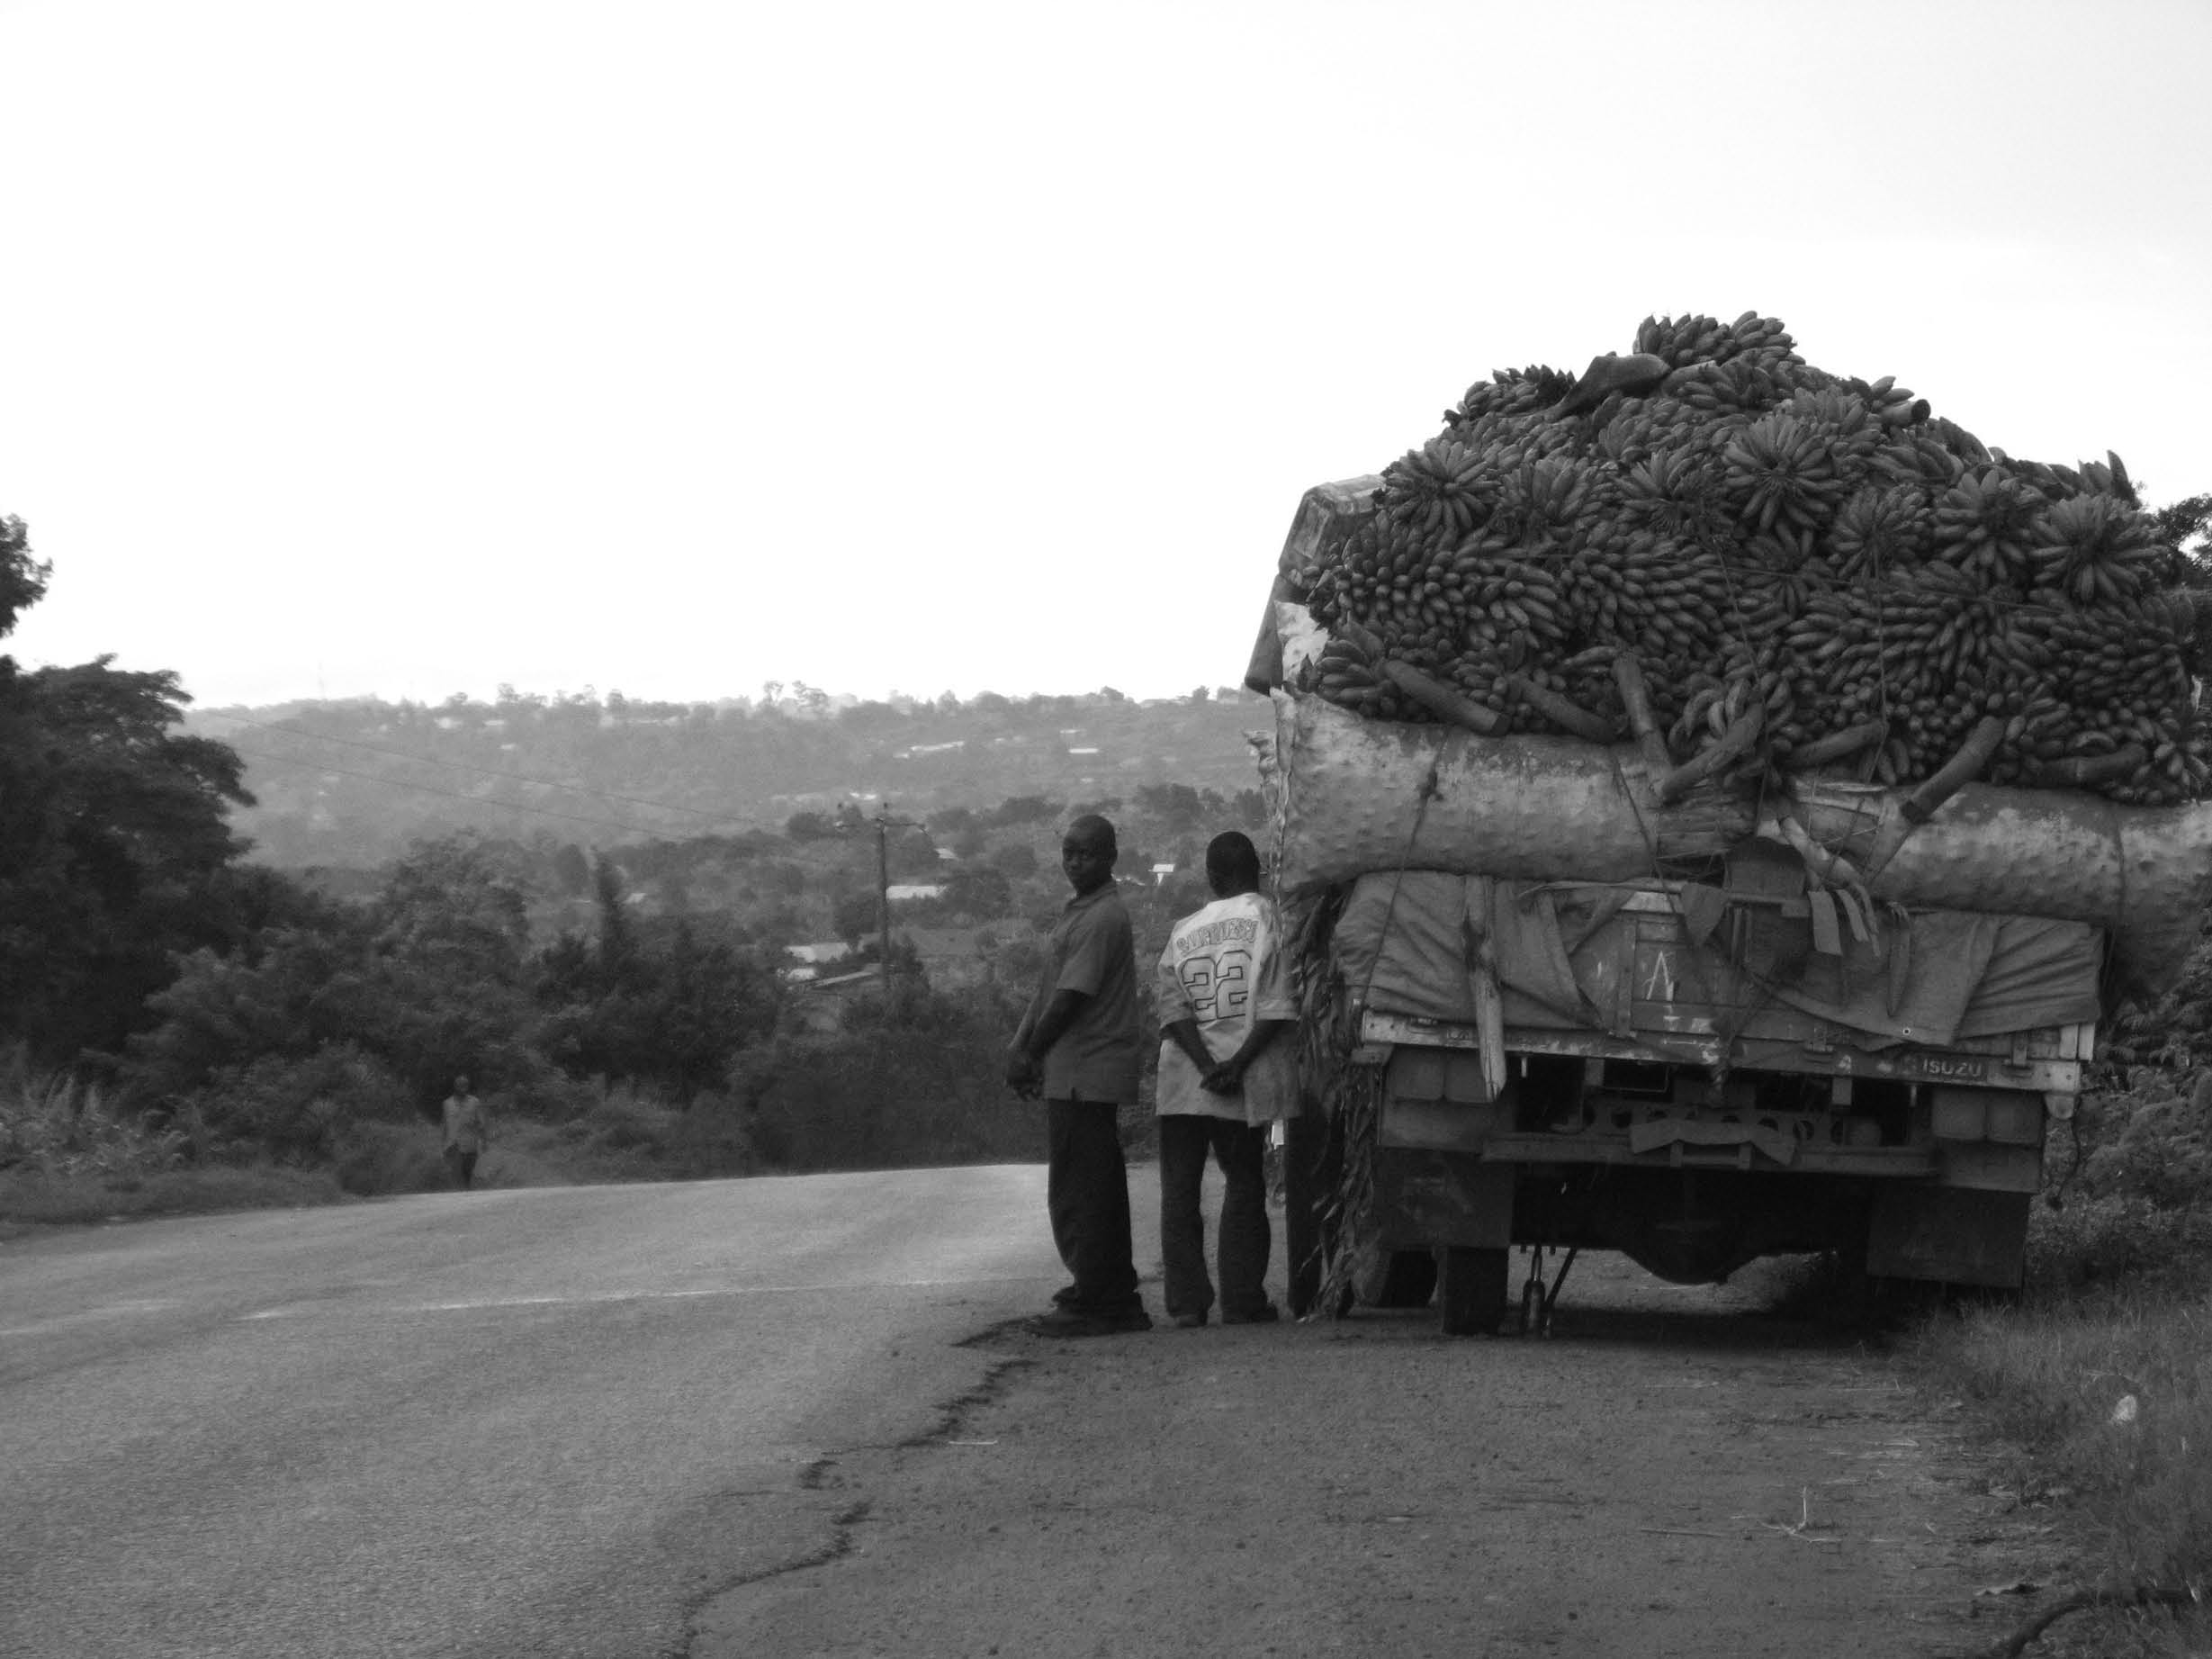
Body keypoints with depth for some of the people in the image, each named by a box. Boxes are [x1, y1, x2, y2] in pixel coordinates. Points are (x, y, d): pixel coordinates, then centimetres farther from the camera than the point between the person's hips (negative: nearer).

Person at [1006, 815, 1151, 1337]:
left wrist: (1028, 1054, -8)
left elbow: (1071, 999, -18)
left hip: (1083, 1076, -10)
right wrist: (1021, 1046, 6)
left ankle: (1091, 1306, -4)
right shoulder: (1080, 913, 17)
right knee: (1100, 1193, 16)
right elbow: (1050, 991, 17)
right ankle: (1117, 1300, 23)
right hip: (1080, 1075, 10)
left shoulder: (1101, 920, -16)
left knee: (1077, 1196, -7)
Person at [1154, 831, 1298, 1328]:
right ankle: (1241, 1300, 5)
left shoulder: (1183, 931, 10)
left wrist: (1207, 1064, -10)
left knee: (1179, 1189, 5)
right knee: (1244, 1186, 8)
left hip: (1184, 1081, 2)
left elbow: (1172, 1009, -1)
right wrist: (1237, 1064, -13)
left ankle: (1186, 1301, -2)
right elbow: (1277, 1008, -11)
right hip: (1244, 1089, -2)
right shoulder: (1266, 918, -1)